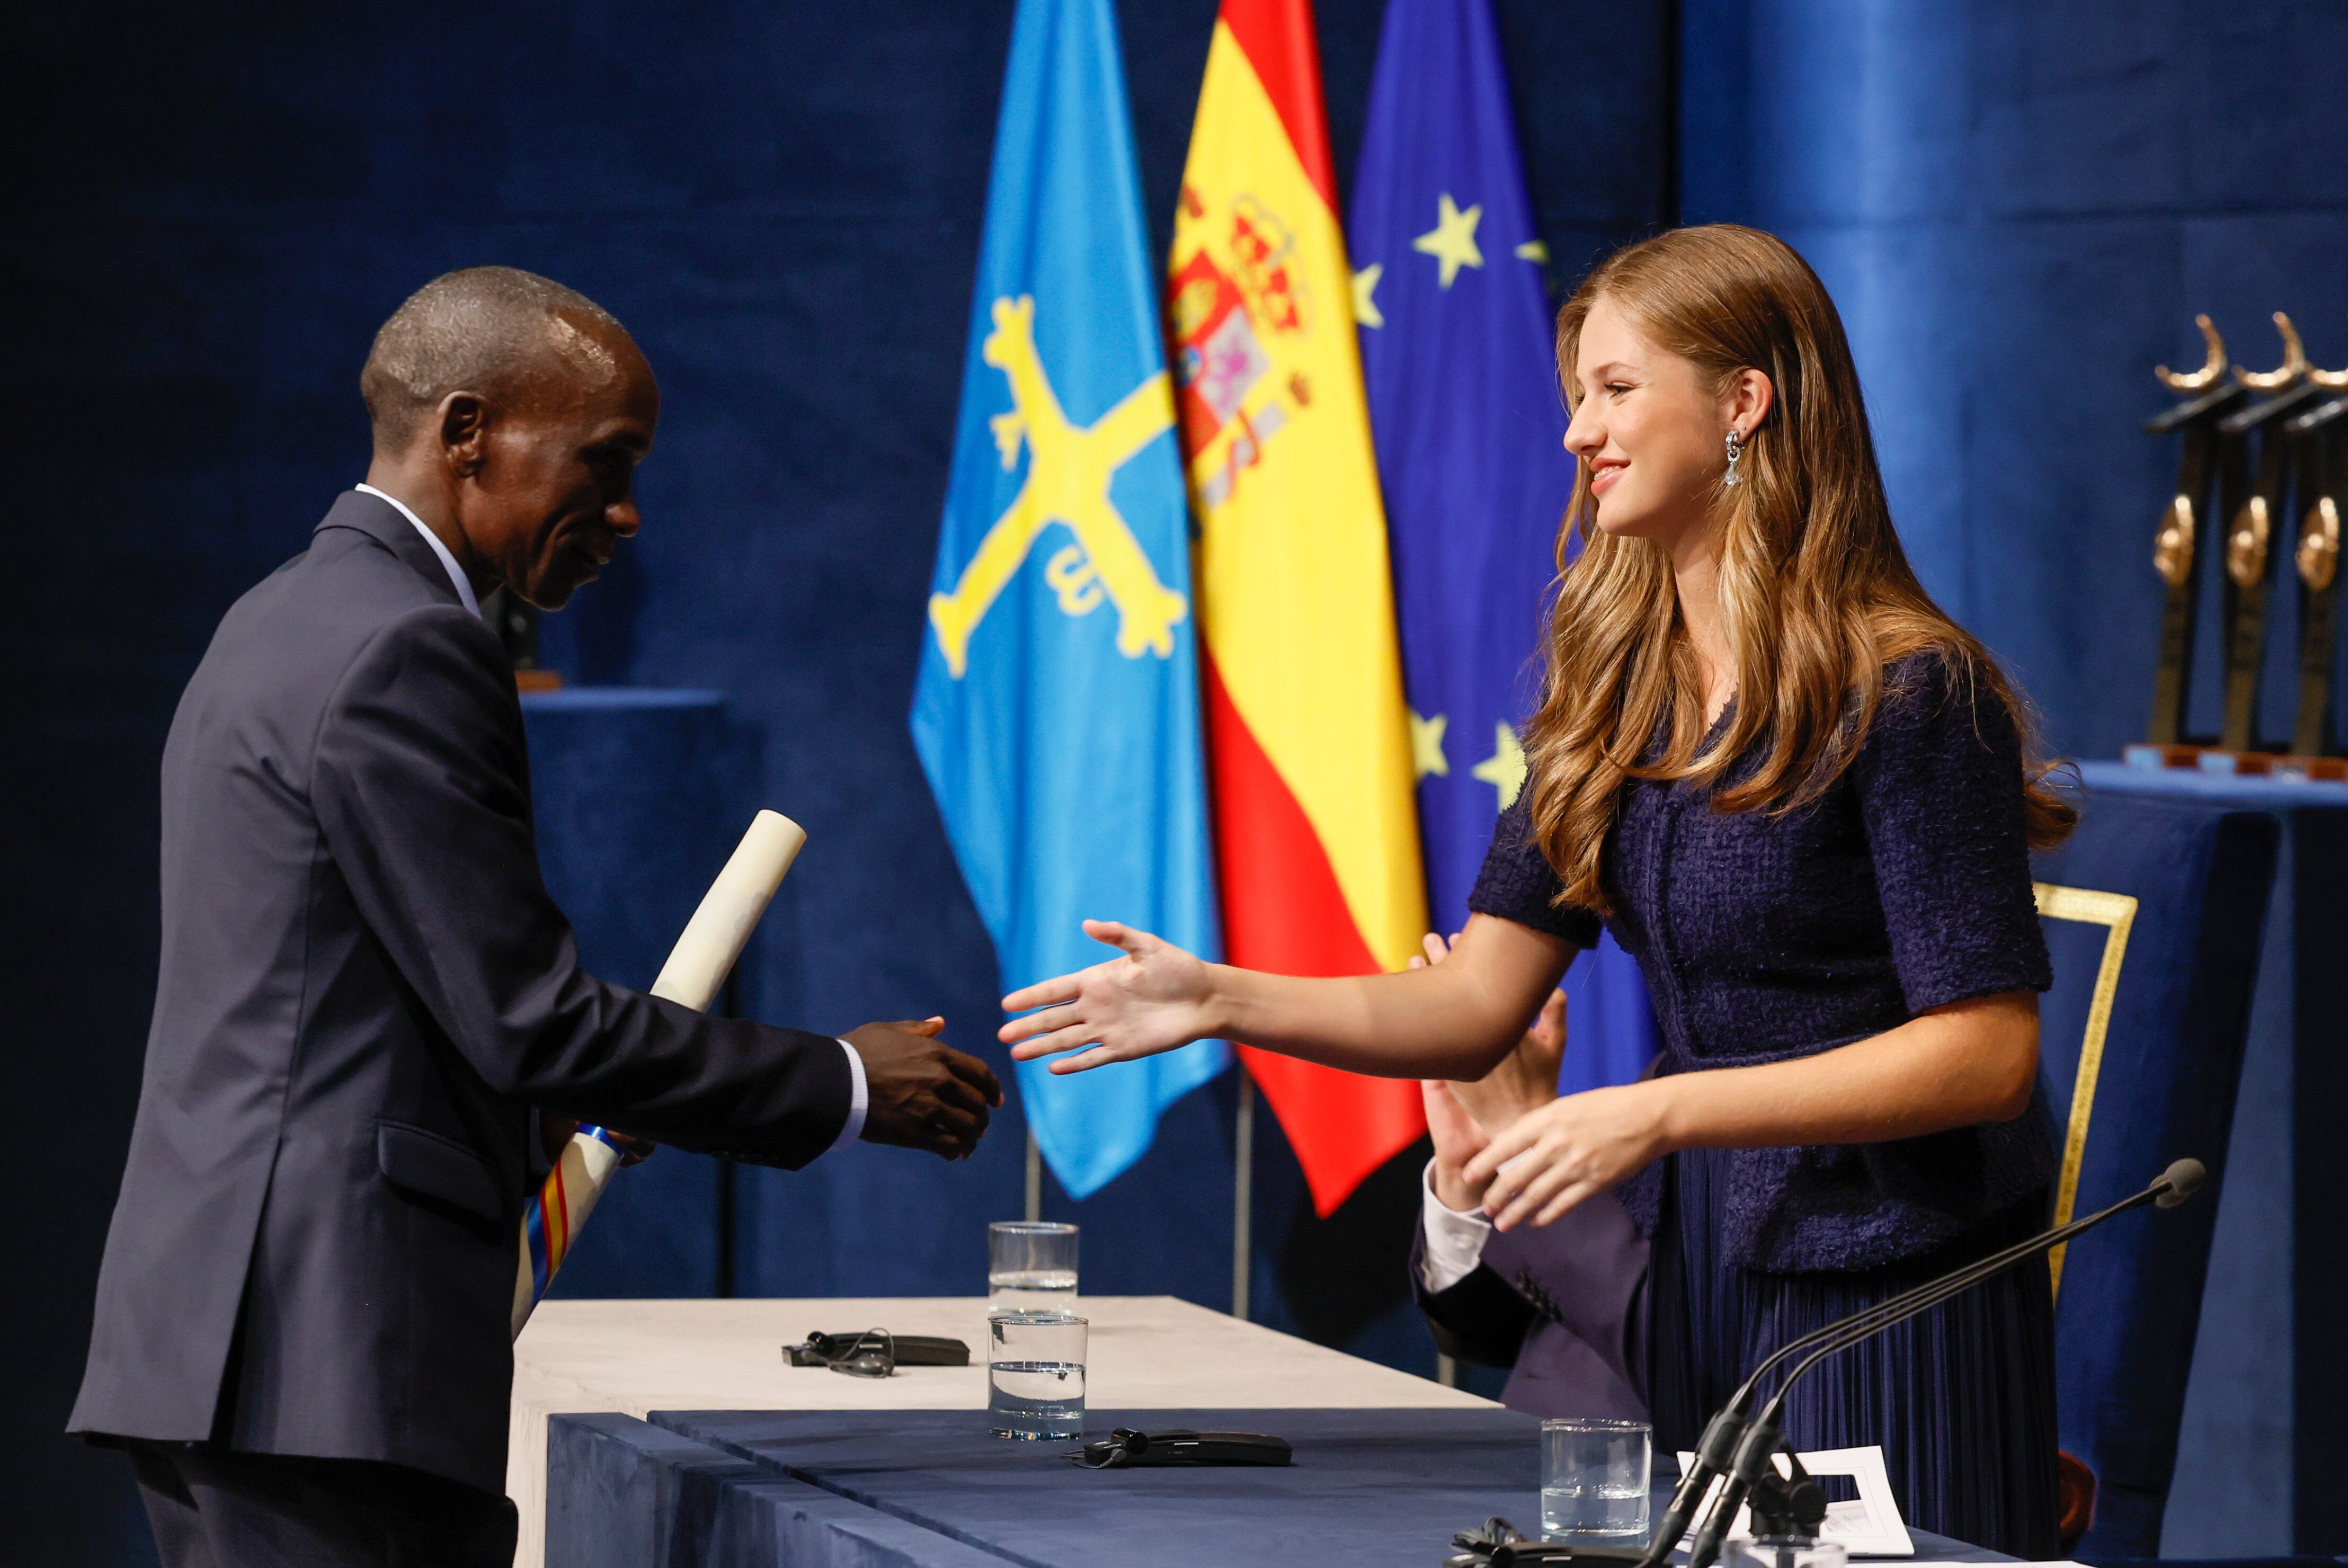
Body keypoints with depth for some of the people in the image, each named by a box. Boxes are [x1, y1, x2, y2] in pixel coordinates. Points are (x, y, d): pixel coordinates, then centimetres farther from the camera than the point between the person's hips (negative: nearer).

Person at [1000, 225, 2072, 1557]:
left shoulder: (1911, 693, -14)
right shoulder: (1617, 689, 9)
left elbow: (1986, 1054, -18)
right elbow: (1479, 1005, 8)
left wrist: (1658, 1112, -25)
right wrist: (1225, 1001, -7)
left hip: (1891, 1299, -7)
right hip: (1691, 1276, 7)